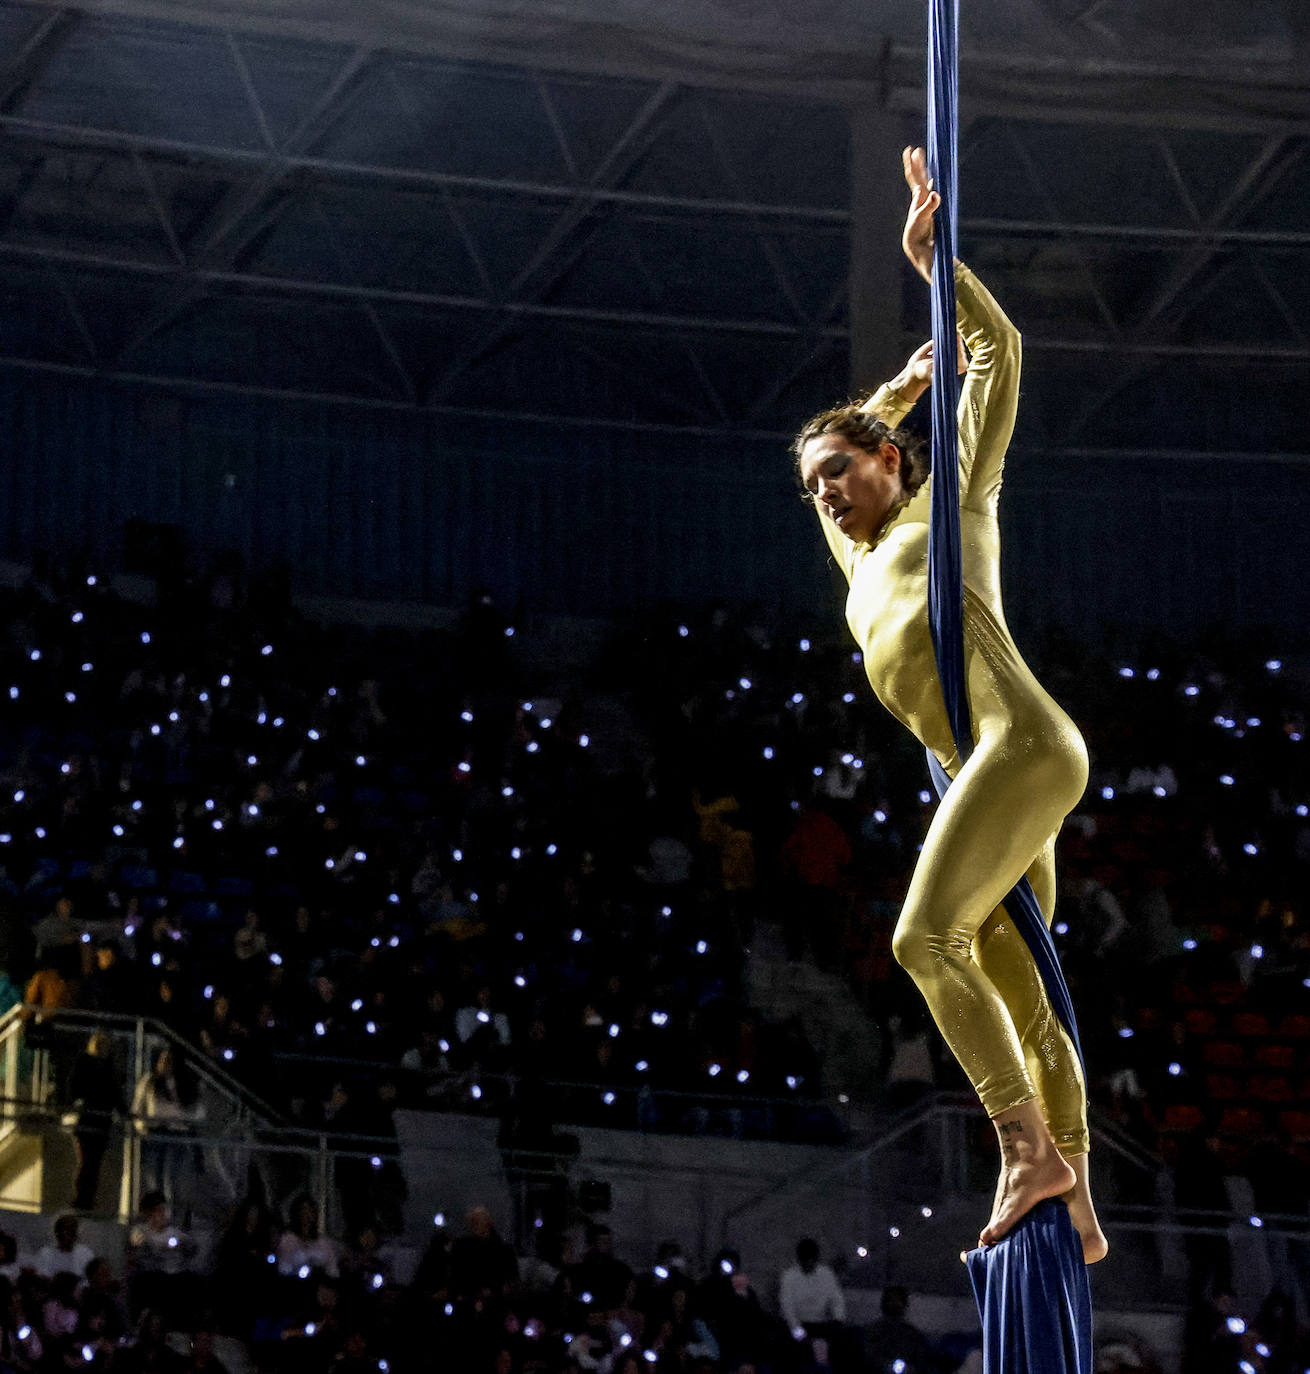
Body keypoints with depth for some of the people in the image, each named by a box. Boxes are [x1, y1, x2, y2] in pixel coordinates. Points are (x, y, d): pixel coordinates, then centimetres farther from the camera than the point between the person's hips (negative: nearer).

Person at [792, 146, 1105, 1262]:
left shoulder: (948, 505, 13)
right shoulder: (861, 567, 30)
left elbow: (1001, 353, 10)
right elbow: (826, 462, 48)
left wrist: (929, 256, 13)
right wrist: (901, 384, 43)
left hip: (1024, 743, -9)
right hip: (992, 772, 9)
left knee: (927, 936, -21)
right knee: (1016, 989, 4)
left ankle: (1027, 1146, -28)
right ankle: (1073, 1194, 2)